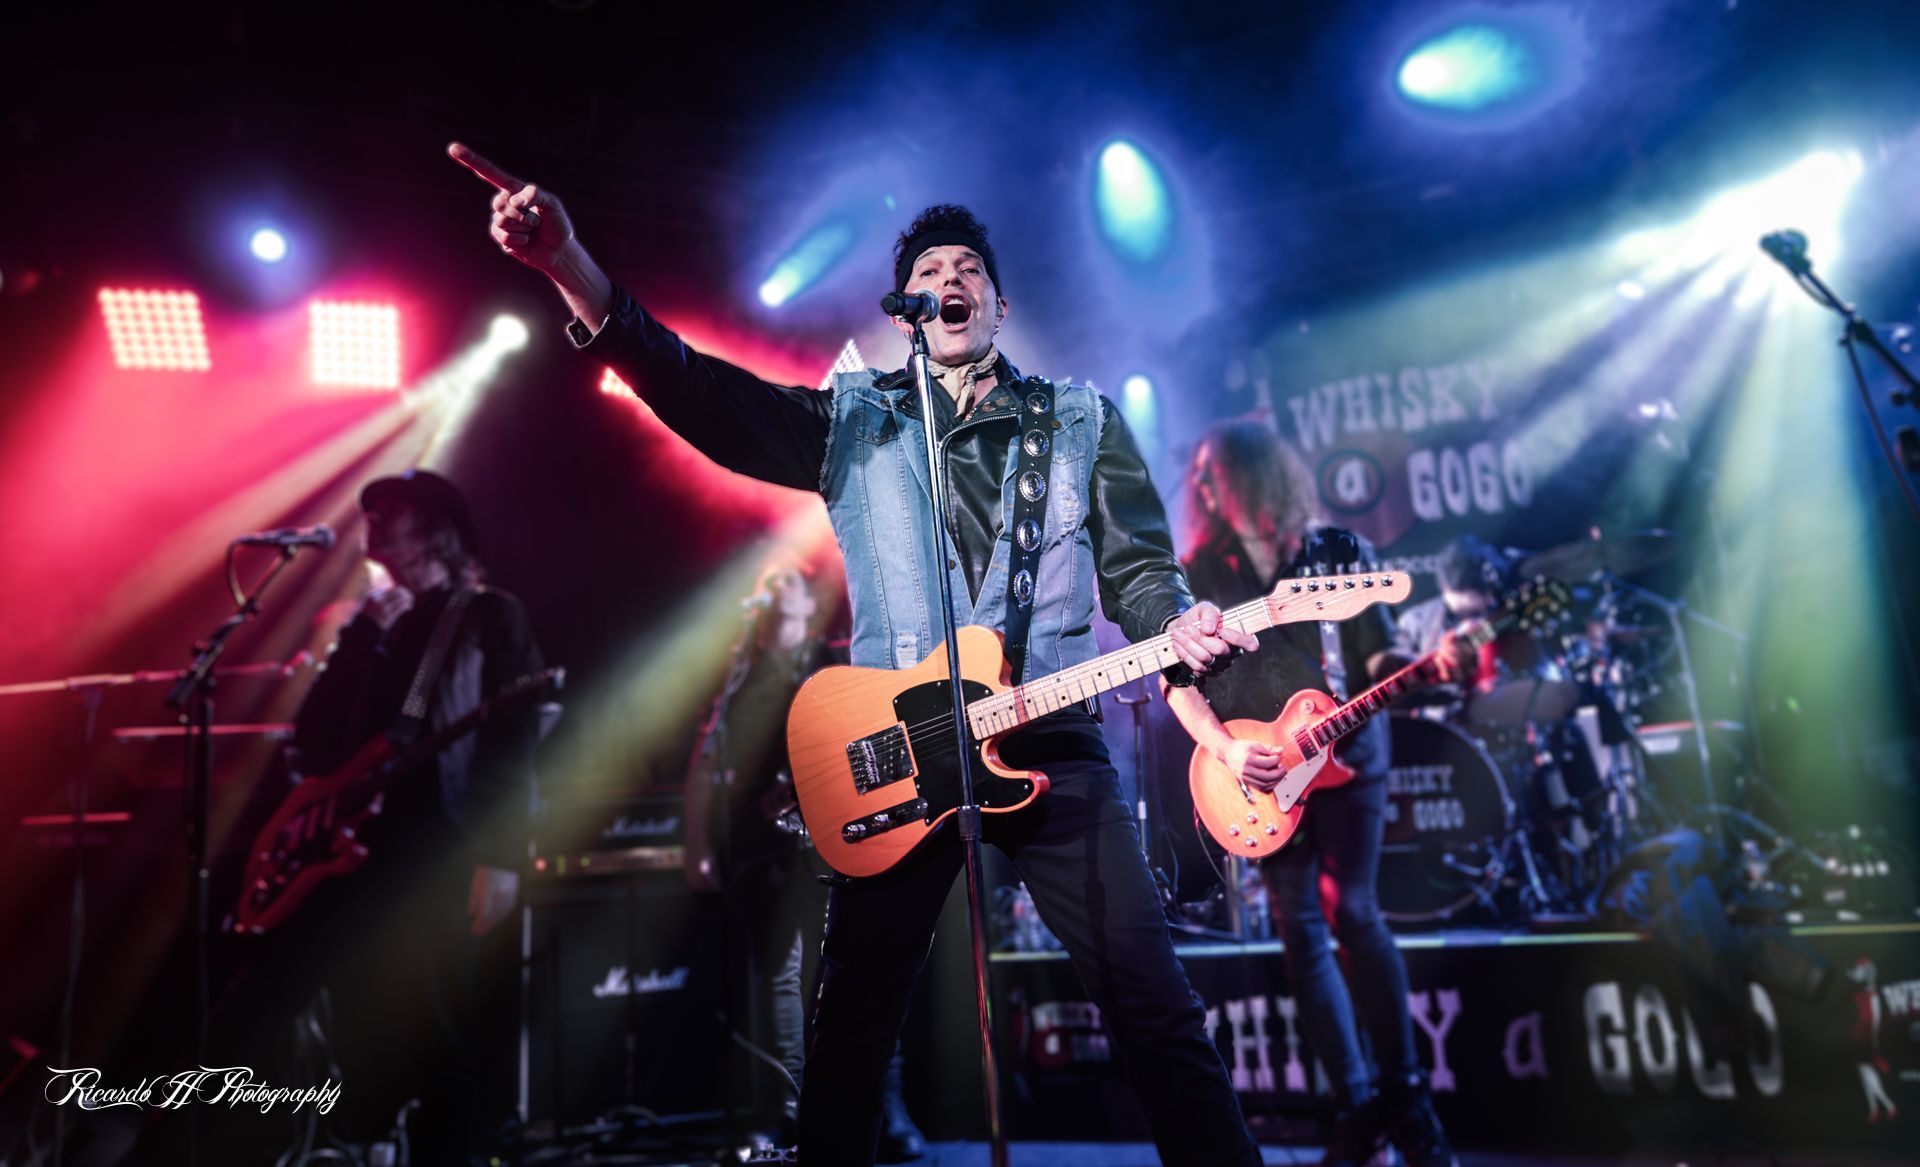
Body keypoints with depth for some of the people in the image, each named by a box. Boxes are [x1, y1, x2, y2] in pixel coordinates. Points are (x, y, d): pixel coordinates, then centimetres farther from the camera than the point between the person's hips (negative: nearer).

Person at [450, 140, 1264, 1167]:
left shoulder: (1083, 421, 12)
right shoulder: (854, 420, 10)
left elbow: (1139, 571, 9)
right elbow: (699, 389, -4)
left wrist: (1180, 626, -16)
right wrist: (574, 271, -18)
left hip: (1050, 745, 0)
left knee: (1153, 1006, 0)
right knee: (850, 1022, 8)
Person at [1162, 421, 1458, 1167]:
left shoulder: (1337, 551, 1)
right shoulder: (1198, 574, 3)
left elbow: (1378, 653, 1)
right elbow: (1179, 682, 2)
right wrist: (1224, 748, -12)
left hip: (1345, 751, -2)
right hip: (1258, 769, 2)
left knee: (1353, 911, -10)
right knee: (1299, 929, 1)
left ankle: (1405, 1094, 5)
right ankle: (1356, 1106, 11)